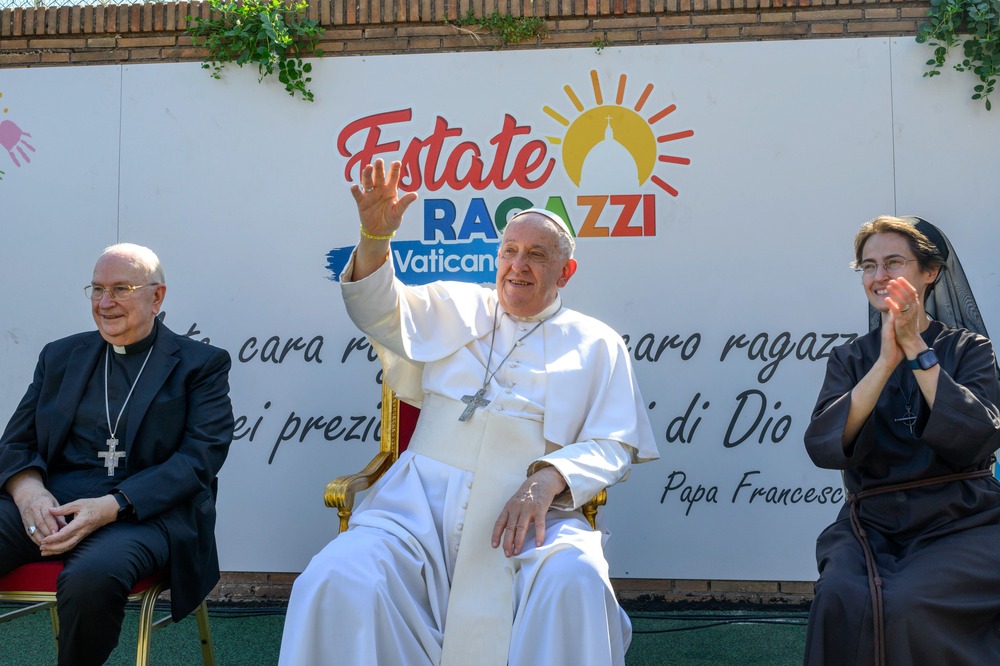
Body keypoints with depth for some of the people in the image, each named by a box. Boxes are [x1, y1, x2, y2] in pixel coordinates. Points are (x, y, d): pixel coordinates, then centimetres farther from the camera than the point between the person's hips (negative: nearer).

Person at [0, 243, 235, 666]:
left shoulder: (200, 364, 7)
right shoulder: (60, 356, 21)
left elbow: (199, 459, -4)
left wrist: (111, 506, -17)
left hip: (147, 510, -3)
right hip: (49, 504, 4)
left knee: (90, 577, -35)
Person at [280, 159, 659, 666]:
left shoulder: (596, 344, 15)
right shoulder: (455, 308, 22)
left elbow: (612, 447, 7)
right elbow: (379, 310, 11)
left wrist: (548, 480, -13)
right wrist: (375, 237, -9)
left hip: (531, 513, -1)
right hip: (423, 503, 1)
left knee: (575, 580, -35)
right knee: (335, 581, -27)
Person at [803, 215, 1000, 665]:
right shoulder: (850, 358, 10)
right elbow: (823, 447, -9)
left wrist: (916, 349, -15)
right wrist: (886, 362, -16)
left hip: (961, 522, -1)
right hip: (873, 524, 2)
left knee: (908, 604, -30)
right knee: (841, 600, -29)